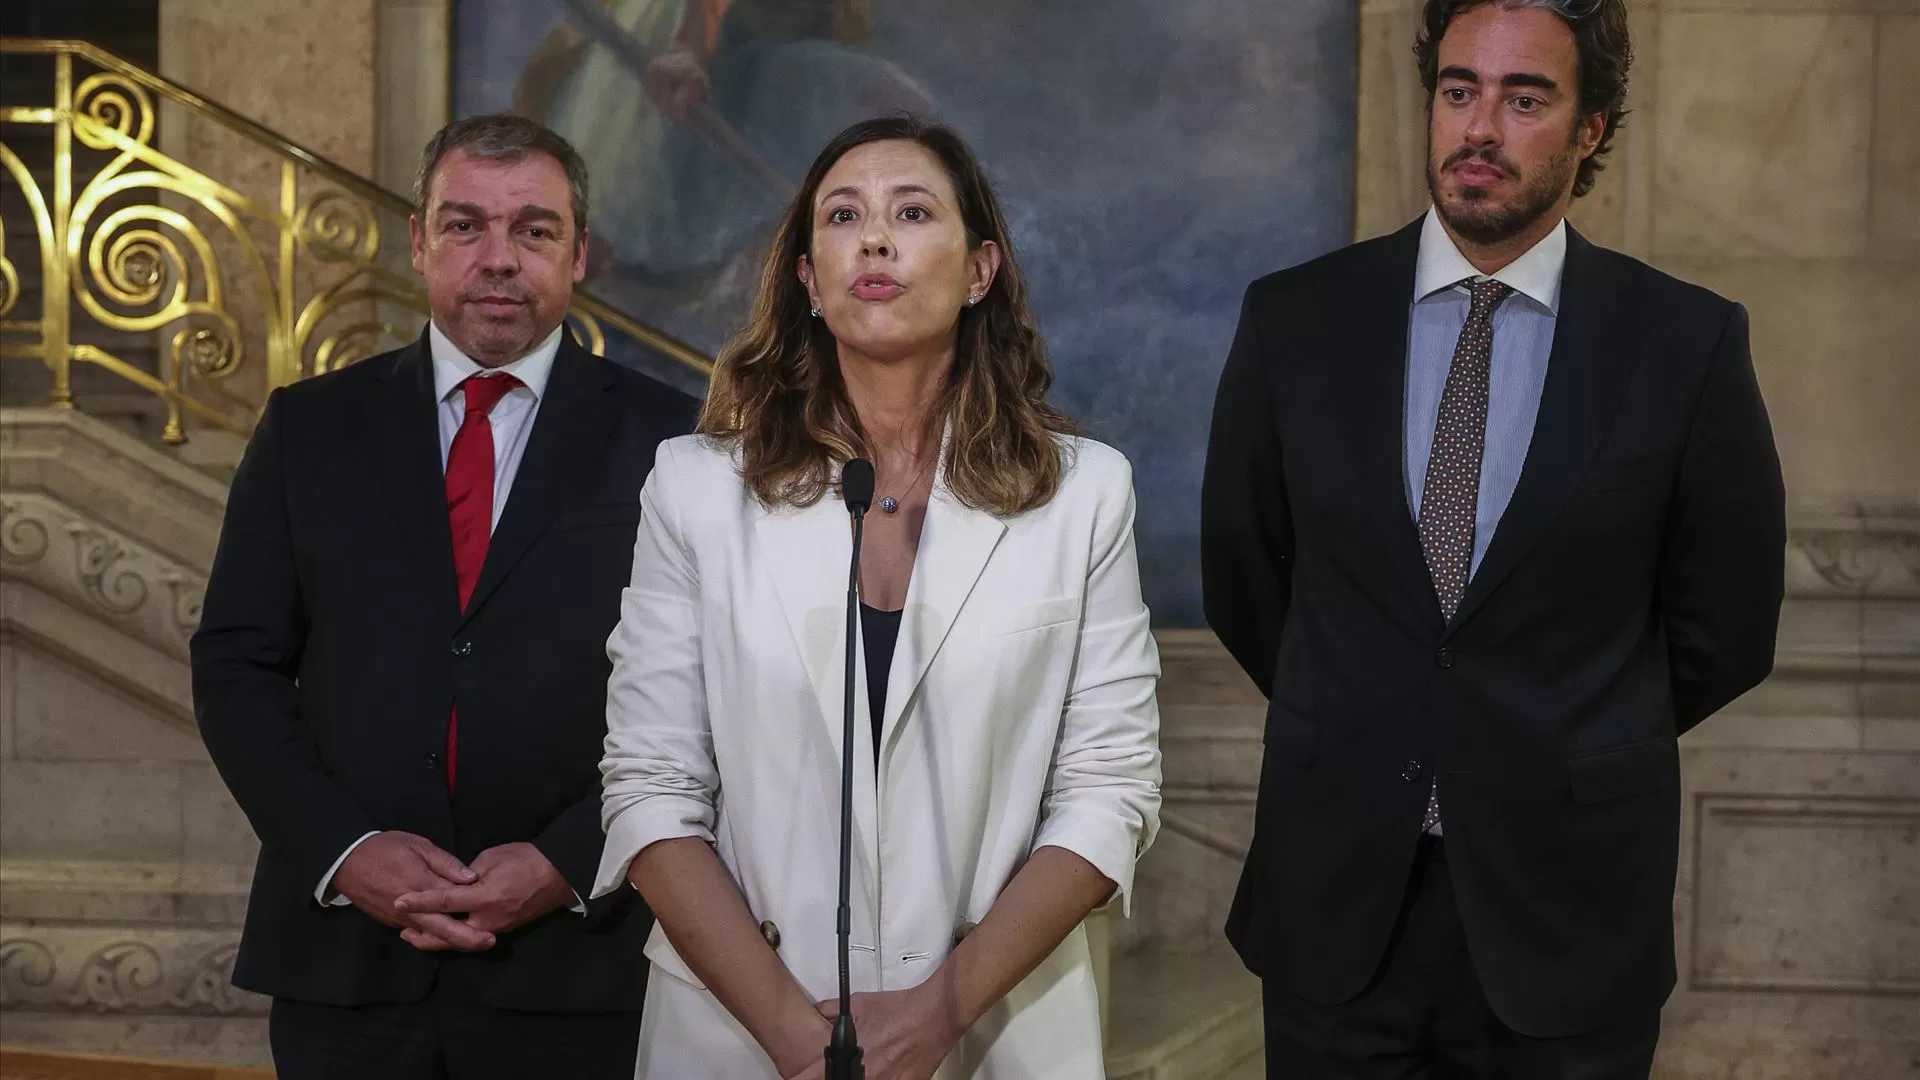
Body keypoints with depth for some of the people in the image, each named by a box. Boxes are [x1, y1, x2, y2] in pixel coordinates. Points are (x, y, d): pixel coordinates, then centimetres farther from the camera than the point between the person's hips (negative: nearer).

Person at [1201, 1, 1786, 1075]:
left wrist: (1568, 760, 9)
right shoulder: (1296, 320, -1)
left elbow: (1725, 631, 3)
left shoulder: (1689, 342, -6)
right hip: (1336, 905, 1)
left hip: (1565, 916, -1)